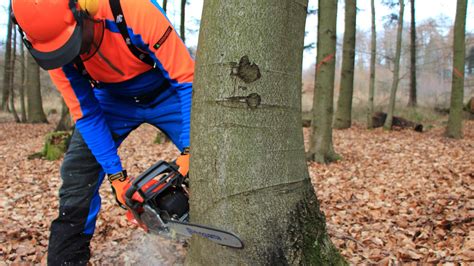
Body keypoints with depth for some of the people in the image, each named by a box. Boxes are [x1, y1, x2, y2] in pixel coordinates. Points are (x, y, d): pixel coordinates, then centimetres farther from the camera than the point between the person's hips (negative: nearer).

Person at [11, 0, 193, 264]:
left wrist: (191, 150, -35)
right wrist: (116, 176, -20)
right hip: (112, 100, 3)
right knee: (77, 175, -7)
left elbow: (188, 77, -30)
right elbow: (86, 115, -15)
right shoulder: (54, 45, -21)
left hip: (167, 92, -2)